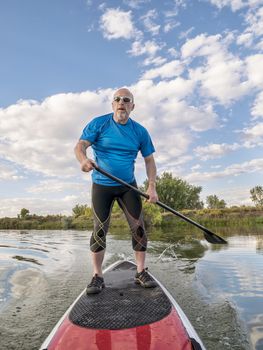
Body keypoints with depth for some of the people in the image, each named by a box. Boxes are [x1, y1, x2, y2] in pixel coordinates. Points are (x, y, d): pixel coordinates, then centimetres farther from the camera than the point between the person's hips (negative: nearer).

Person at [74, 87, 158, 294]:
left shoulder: (140, 131, 2)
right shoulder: (98, 124, -3)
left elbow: (149, 160, 4)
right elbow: (80, 145, -11)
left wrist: (152, 187, -8)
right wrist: (84, 159, -35)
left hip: (128, 185, 2)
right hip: (101, 186, -1)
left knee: (139, 226, -3)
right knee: (100, 229, -3)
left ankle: (141, 273, 12)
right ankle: (97, 276, 9)